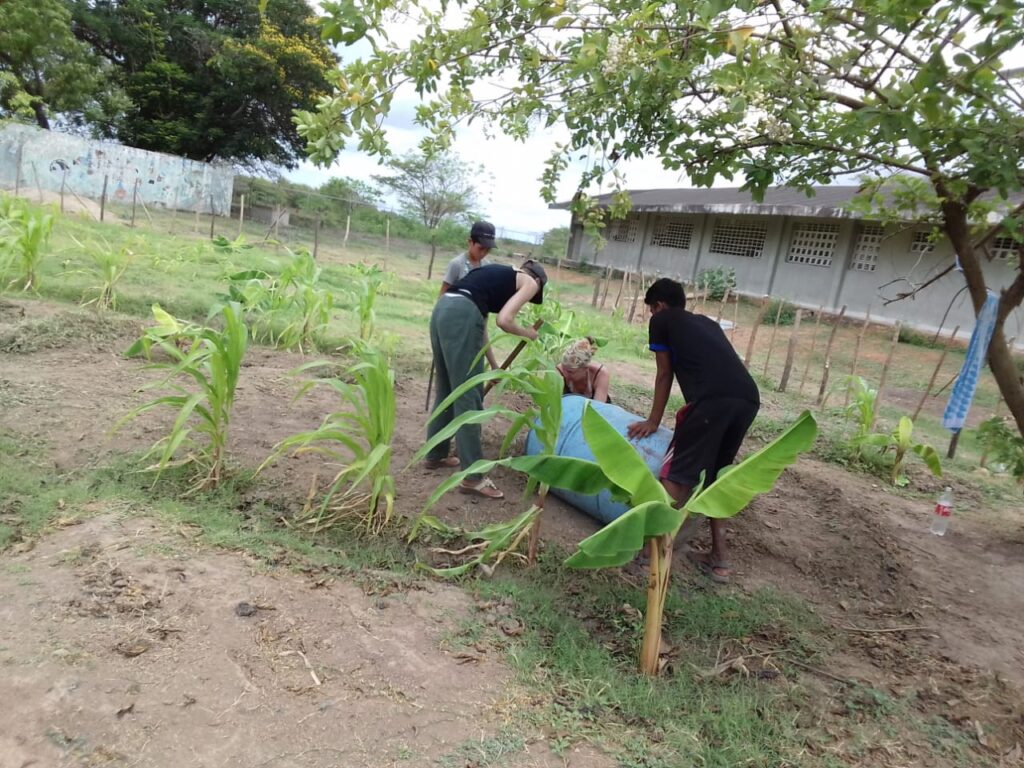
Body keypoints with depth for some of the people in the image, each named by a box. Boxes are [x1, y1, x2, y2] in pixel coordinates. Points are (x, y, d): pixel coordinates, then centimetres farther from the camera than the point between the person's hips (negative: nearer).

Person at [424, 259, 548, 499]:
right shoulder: (529, 282, 10)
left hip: (442, 310, 9)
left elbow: (480, 320, 32)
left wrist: (493, 365, 36)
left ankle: (436, 454, 34)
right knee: (469, 395, -4)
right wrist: (528, 333, 14)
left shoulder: (501, 274, 32)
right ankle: (472, 477, 1)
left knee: (446, 390, 21)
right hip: (461, 316, -8)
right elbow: (504, 320, -6)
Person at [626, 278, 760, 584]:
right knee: (716, 475, 19)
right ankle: (719, 559, 22)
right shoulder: (707, 323, 36)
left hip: (715, 399, -7)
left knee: (679, 472, -2)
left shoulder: (661, 320, 19)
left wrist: (653, 421, 27)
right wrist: (692, 412, 49)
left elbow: (665, 374, 19)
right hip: (749, 399, 7)